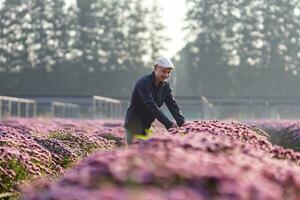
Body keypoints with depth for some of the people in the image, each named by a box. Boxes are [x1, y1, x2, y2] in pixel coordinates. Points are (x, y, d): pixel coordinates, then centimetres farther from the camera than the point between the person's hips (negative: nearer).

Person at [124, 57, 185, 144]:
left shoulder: (166, 85, 2)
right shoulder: (143, 83, -21)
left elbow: (172, 104, -5)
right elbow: (152, 106, -30)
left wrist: (182, 123, -22)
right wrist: (169, 124, -36)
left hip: (148, 125, 7)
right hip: (134, 124, -7)